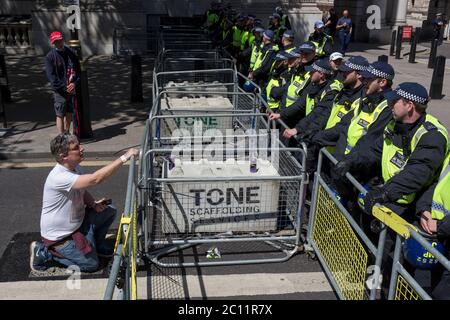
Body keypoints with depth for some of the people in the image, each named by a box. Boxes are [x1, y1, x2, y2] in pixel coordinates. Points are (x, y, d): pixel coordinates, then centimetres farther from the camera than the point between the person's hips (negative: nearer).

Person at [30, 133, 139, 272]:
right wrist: (124, 157, -44)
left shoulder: (76, 168, -5)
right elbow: (95, 179, -45)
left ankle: (97, 245, 23)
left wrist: (94, 204, -9)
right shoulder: (59, 177, -35)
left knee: (109, 211, -1)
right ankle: (44, 252, 6)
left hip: (78, 221, 8)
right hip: (59, 236, -8)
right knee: (91, 264, -3)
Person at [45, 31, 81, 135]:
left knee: (69, 113, 15)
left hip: (72, 89, 5)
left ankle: (67, 133, 30)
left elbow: (78, 70, 9)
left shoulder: (71, 53, 6)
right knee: (60, 115, -6)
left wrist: (74, 83, -8)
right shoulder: (50, 56, -7)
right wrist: (64, 87, -16)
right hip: (59, 91, -5)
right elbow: (51, 76, -11)